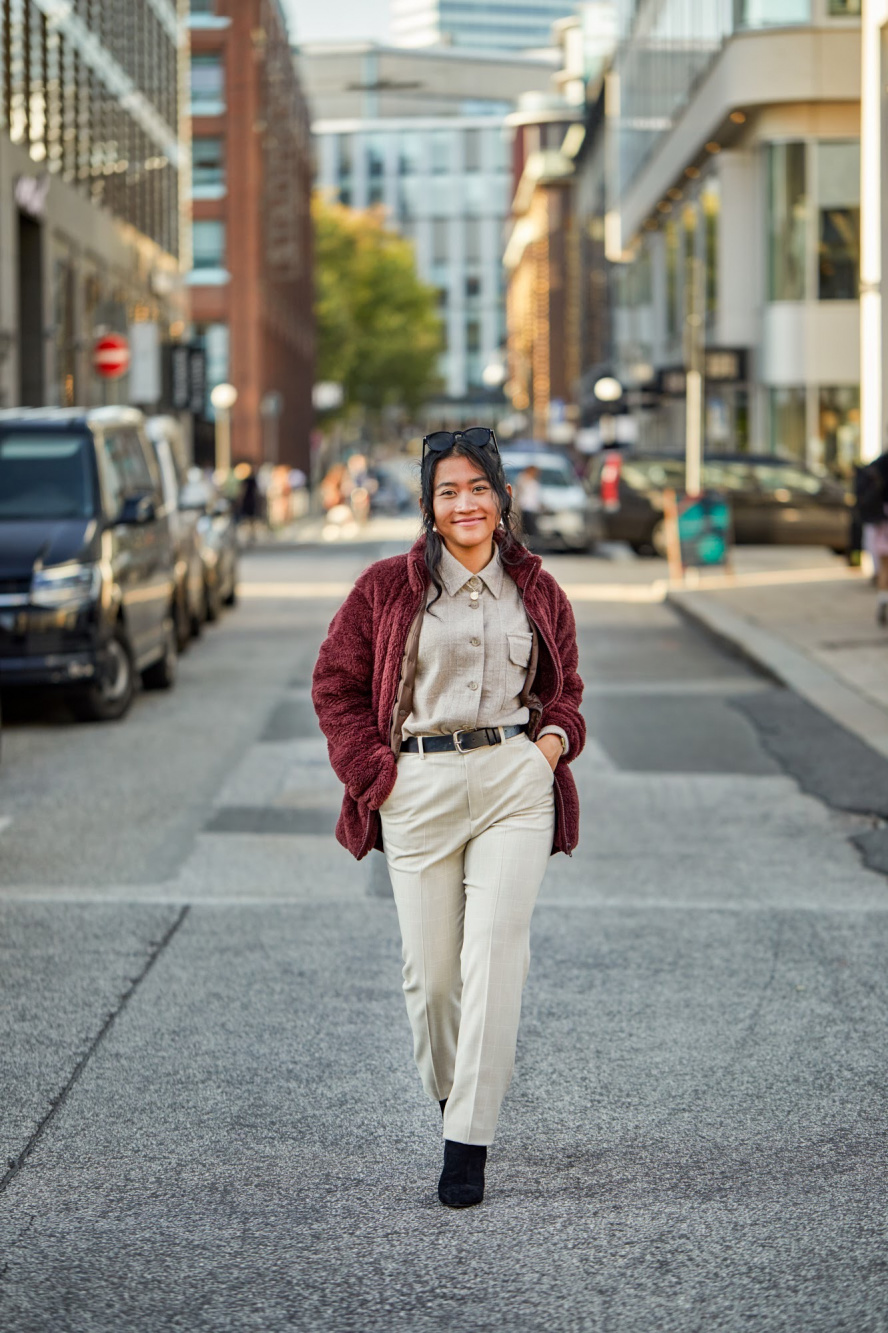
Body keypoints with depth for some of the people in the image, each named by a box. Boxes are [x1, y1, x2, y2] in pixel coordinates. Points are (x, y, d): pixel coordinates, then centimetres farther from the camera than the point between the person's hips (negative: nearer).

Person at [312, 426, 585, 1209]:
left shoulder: (538, 594, 12)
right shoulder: (388, 588, 5)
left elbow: (566, 688, 24)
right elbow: (335, 684, 9)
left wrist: (558, 735, 3)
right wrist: (371, 770, -1)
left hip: (516, 783, 0)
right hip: (418, 790, 0)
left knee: (495, 953, -12)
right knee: (430, 966, 4)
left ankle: (469, 1139, -9)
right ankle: (449, 1090, 34)